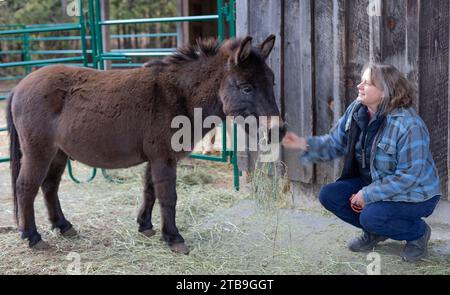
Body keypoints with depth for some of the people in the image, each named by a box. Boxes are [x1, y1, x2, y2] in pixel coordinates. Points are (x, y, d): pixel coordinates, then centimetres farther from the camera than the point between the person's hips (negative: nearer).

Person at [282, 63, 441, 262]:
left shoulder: (409, 125, -29)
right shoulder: (356, 110, -8)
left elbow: (409, 176, -28)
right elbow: (335, 143, -1)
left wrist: (368, 195, -26)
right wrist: (303, 144, -19)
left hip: (413, 194, -7)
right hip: (373, 183, 7)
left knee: (371, 216, -30)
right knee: (329, 195, -8)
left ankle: (418, 232, 2)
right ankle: (375, 232, 15)